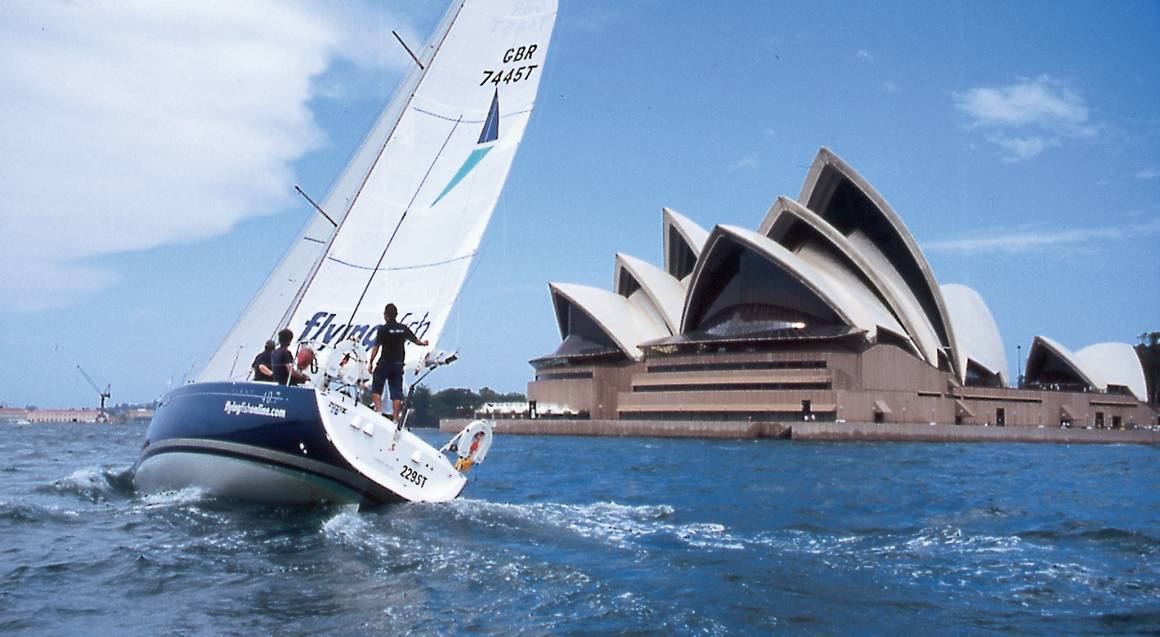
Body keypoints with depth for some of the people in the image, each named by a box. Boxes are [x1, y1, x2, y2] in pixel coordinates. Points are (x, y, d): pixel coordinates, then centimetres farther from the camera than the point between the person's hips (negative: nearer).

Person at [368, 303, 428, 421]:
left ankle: (379, 411, -4)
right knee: (396, 392, 6)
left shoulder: (383, 329, -10)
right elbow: (415, 340, 17)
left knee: (376, 389, 9)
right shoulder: (404, 328, 4)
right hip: (398, 364, 4)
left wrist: (371, 362, -7)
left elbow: (376, 347, -13)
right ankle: (395, 418, 4)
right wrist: (423, 343, 38)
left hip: (384, 363, -4)